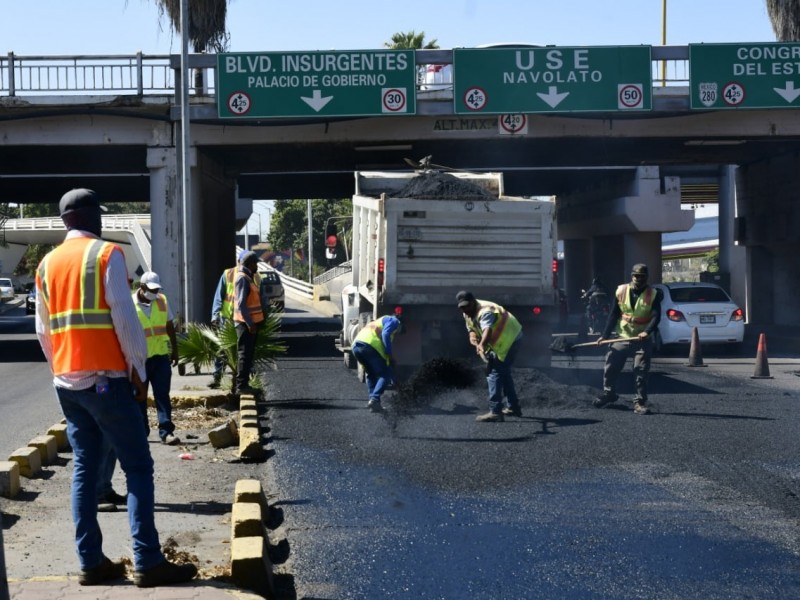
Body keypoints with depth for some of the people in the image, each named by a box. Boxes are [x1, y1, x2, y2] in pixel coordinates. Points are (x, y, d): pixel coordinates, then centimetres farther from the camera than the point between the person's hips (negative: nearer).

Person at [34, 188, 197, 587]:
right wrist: (138, 371, -4)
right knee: (137, 467, -3)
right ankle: (147, 562, -7)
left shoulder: (47, 263, 12)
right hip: (105, 378, -6)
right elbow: (125, 318, -11)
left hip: (66, 382, 6)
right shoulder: (106, 254, -7)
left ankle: (90, 562, 7)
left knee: (84, 469, 9)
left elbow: (43, 330, 15)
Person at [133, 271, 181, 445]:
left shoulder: (162, 300, 6)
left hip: (161, 355, 3)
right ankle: (141, 431, 17)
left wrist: (175, 350, 13)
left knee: (162, 394, 0)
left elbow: (170, 326, 14)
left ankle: (166, 431, -2)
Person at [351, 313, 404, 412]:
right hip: (369, 346, -8)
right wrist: (390, 354, -4)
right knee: (385, 375, 0)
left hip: (356, 346, 8)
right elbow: (385, 335, -5)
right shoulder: (393, 321, 16)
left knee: (371, 374, 25)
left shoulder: (380, 322, 40)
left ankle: (371, 399, 13)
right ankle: (374, 399, -17)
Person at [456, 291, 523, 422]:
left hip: (510, 339, -11)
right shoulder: (468, 315, 0)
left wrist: (482, 345, -68)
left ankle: (495, 411, -22)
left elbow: (487, 330, -49)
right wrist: (475, 342, -29)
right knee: (504, 372, 23)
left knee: (494, 373, -17)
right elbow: (472, 332, -5)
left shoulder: (485, 312, -30)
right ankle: (513, 407, 35)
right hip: (504, 340, 11)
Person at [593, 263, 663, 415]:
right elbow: (614, 315, 5)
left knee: (641, 373, -2)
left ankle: (640, 402, 7)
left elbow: (656, 316, -15)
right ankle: (609, 393, 27)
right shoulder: (621, 291, 1)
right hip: (622, 337, 2)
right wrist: (606, 335, 0)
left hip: (643, 340, -2)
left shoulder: (653, 294, -6)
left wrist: (647, 332, -32)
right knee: (610, 367, 5)